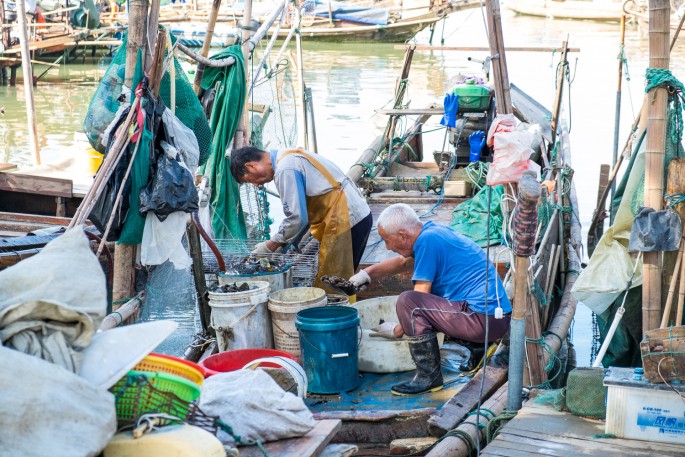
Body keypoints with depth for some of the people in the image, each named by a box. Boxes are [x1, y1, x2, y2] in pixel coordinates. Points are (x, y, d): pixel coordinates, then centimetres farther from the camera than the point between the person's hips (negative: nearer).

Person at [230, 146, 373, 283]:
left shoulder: (285, 170, -15)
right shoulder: (289, 157, 15)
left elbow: (297, 218, -17)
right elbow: (301, 209, 20)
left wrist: (270, 246, -4)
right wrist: (283, 244, 15)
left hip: (346, 220, -10)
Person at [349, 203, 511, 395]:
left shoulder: (427, 241, -14)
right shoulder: (432, 230, 14)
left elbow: (417, 300, -12)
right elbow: (404, 262, 32)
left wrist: (398, 330, 1)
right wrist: (367, 273, 24)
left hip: (485, 319, -10)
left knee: (407, 301, -19)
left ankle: (429, 376, -10)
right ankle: (478, 346, 18)